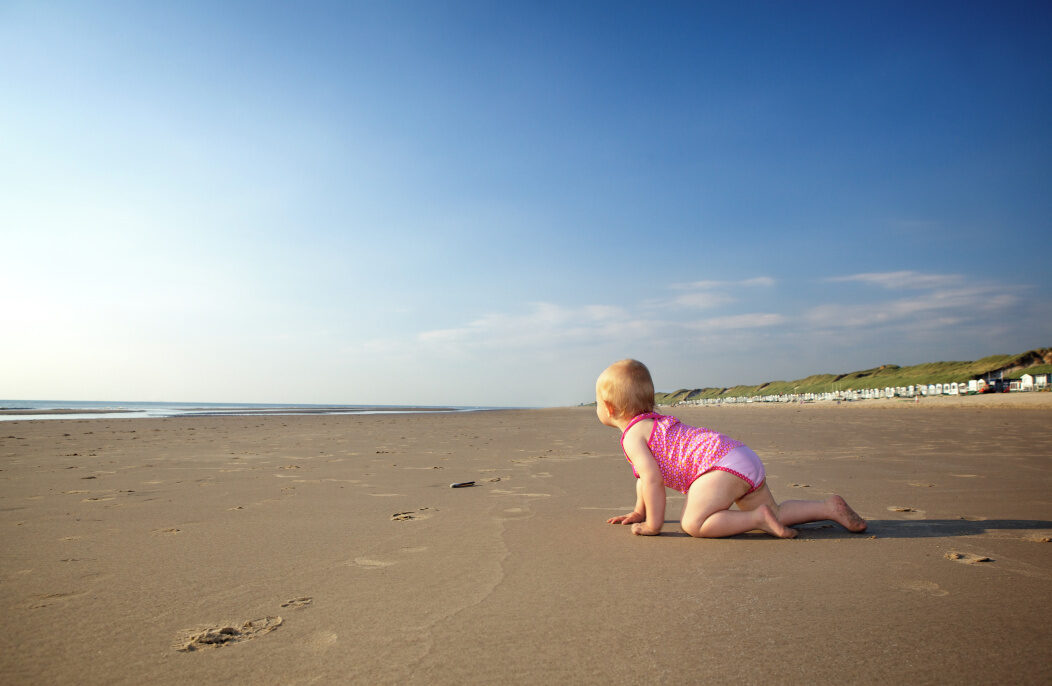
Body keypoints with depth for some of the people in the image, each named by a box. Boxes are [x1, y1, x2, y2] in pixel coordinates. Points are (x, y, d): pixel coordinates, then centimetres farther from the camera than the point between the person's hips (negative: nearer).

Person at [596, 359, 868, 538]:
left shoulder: (633, 434, -5)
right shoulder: (653, 421, 25)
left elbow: (652, 478, -14)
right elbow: (644, 476, 34)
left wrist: (653, 524, -5)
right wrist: (639, 512, 36)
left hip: (722, 464, -10)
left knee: (692, 523, -20)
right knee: (775, 513, 20)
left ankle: (759, 519, -19)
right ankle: (829, 507, 12)